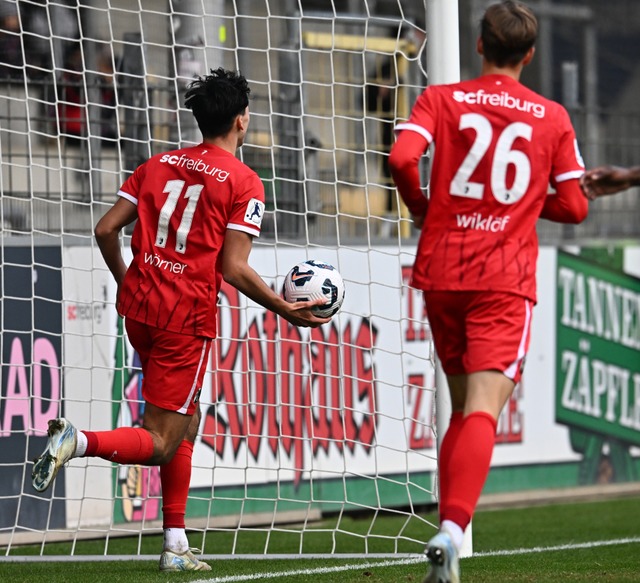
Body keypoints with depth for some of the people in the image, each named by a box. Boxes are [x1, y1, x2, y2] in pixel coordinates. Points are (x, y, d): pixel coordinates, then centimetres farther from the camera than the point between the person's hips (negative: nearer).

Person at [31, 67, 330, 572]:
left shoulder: (159, 165, 12)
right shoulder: (244, 183, -4)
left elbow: (106, 230, 8)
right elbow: (233, 269, -11)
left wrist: (126, 283, 25)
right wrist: (287, 310, 1)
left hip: (138, 305, 6)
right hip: (188, 319, -6)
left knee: (185, 422, 21)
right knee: (160, 445, -2)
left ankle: (176, 544, 16)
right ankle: (79, 442, -30)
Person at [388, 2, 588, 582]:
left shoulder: (441, 99, 5)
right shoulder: (552, 117, 7)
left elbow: (402, 157, -12)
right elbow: (573, 207, 9)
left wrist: (420, 207, 6)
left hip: (441, 272, 2)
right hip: (506, 279, -2)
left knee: (462, 408, 18)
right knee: (483, 409, -14)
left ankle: (448, 533, 17)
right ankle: (453, 529, -34)